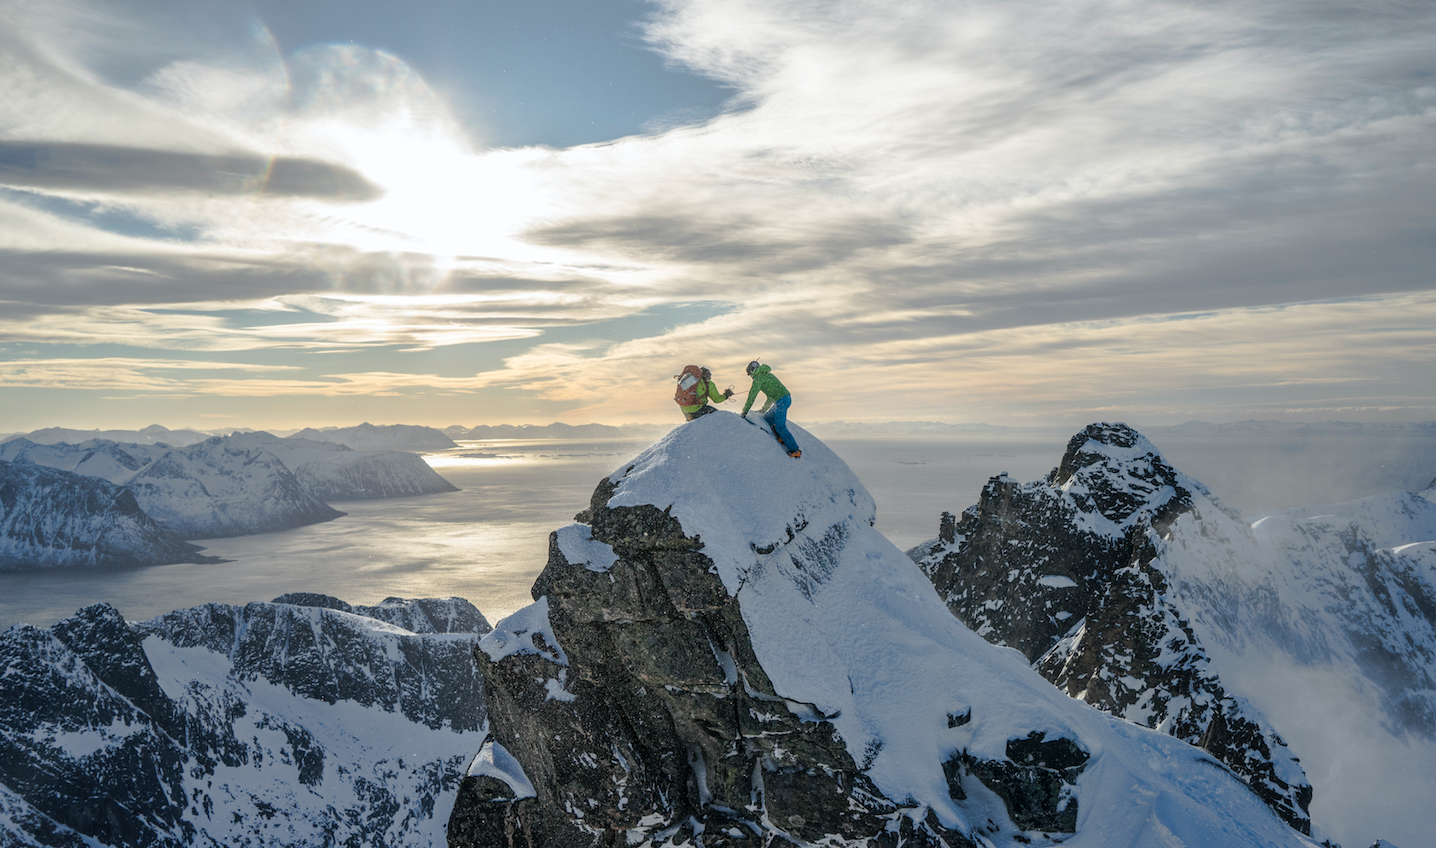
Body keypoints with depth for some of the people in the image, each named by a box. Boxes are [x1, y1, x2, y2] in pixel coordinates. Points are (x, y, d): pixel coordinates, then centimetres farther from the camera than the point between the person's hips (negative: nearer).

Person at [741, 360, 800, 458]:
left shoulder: (758, 377, -3)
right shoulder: (767, 375, 26)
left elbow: (752, 396, -6)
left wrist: (744, 411, 0)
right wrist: (764, 409, 40)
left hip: (781, 401, -10)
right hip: (786, 398, 10)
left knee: (780, 427, -9)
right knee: (767, 418, 18)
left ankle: (795, 451, -10)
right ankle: (782, 439, 13)